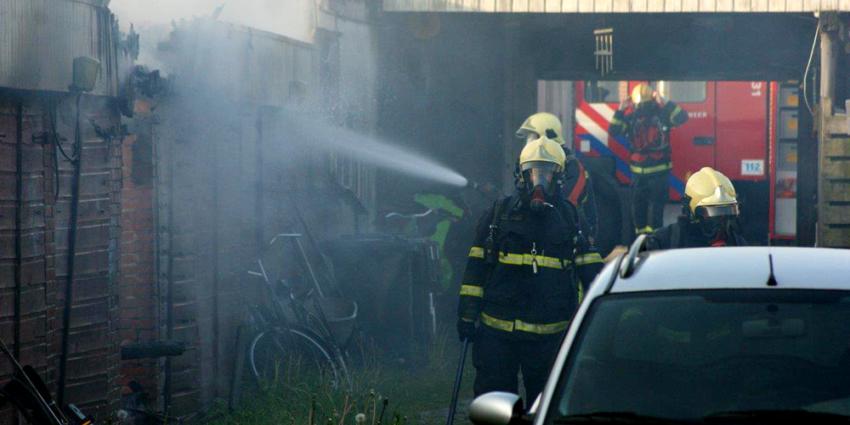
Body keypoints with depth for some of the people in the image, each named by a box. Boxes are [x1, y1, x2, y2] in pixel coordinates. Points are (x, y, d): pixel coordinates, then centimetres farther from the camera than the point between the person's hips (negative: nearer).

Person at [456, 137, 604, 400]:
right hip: (497, 331, -1)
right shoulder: (500, 213, 4)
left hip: (550, 334, 1)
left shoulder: (570, 218, 7)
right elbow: (476, 266, 4)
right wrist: (467, 313, -1)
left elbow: (590, 268, 10)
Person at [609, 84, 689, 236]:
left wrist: (664, 103, -26)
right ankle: (640, 232, 16)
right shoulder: (630, 114, 2)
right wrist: (620, 111, -15)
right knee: (638, 203, 7)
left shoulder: (662, 111, -4)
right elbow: (613, 131, -5)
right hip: (638, 170, 3)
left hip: (659, 170, -3)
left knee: (656, 202, -7)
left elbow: (681, 117, -18)